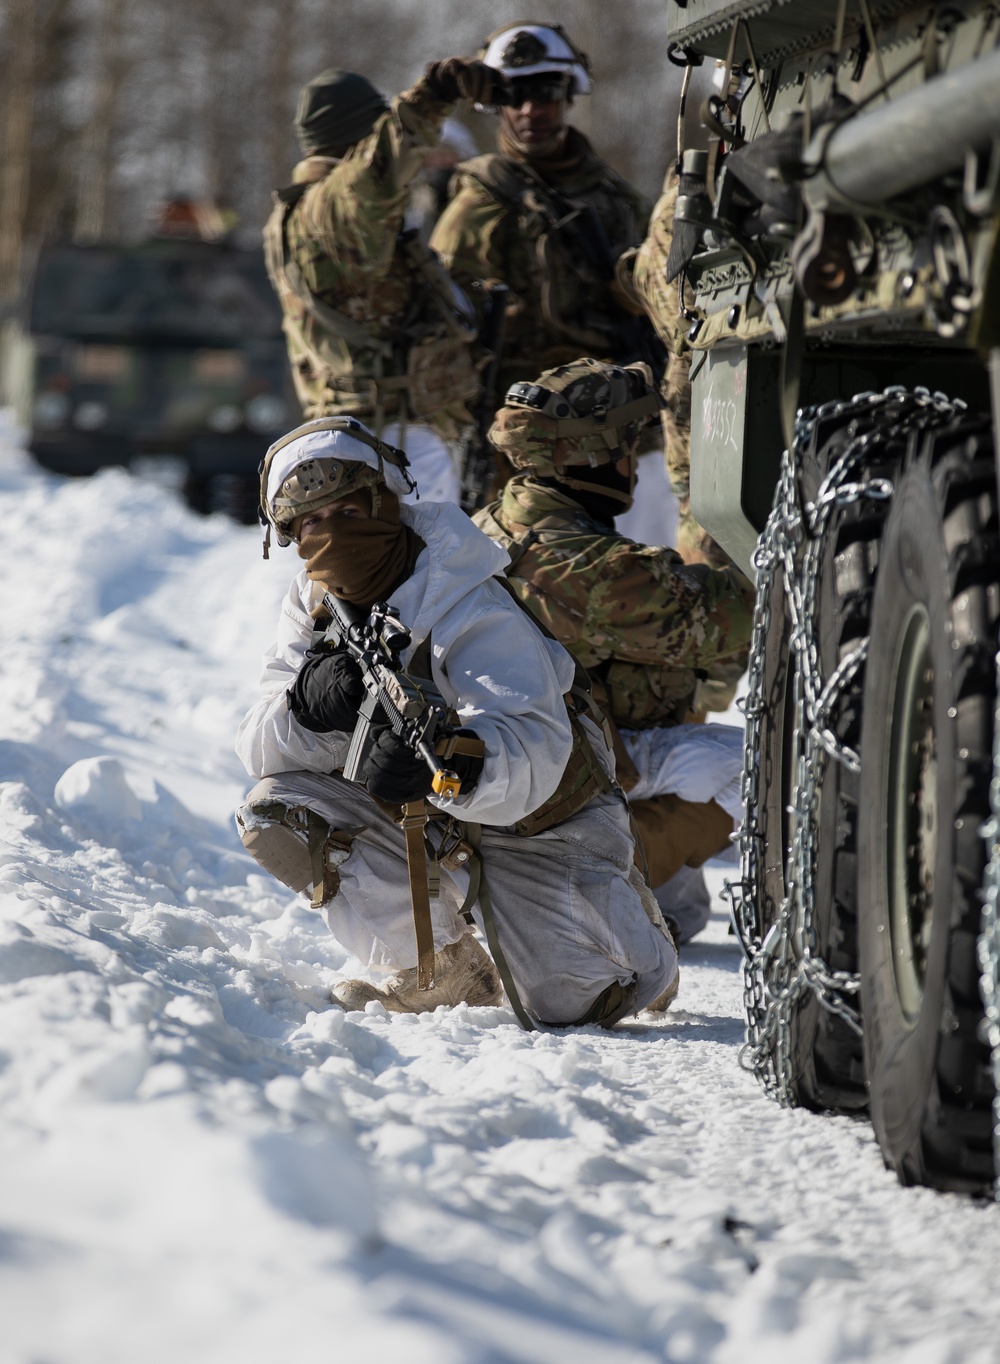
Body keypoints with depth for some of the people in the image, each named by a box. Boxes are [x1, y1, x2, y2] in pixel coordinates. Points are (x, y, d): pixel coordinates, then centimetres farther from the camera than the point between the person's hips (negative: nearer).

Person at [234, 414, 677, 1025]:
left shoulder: (475, 612, -28)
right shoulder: (314, 606, -8)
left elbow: (535, 749, -43)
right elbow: (261, 749, -16)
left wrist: (454, 761, -65)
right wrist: (310, 707, -39)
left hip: (535, 812, -5)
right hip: (417, 812, 5)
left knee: (566, 1003, -18)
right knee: (275, 814, -17)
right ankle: (444, 974, -1)